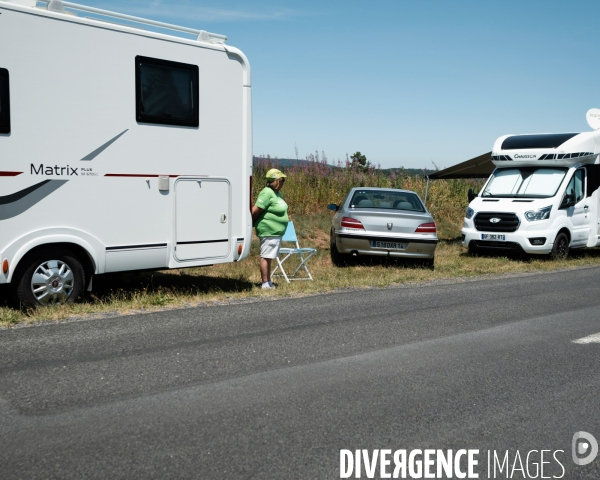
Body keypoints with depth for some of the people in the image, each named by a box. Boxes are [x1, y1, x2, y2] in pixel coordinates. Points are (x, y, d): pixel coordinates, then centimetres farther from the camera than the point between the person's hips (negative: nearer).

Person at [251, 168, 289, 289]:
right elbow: (255, 211, -18)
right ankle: (265, 284, -1)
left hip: (276, 232, 10)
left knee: (269, 257, 14)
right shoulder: (267, 193, -17)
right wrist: (252, 223, -6)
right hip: (269, 231, -10)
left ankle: (269, 282, 21)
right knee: (266, 257, -5)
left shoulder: (277, 193, 13)